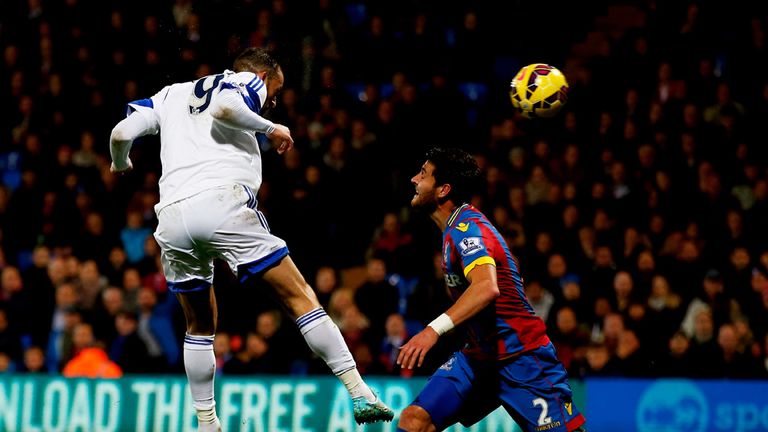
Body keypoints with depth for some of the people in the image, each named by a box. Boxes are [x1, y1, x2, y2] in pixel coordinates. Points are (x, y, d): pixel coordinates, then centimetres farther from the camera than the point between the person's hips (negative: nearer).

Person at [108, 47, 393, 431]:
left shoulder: (172, 94, 30)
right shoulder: (248, 82, 15)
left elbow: (122, 133, 19)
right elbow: (223, 108, -9)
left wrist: (120, 165, 39)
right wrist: (271, 129, 4)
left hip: (172, 216, 5)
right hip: (222, 201, -5)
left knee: (199, 327, 22)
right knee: (299, 297, 0)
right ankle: (360, 395, -8)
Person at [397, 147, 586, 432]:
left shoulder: (467, 227, -19)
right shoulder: (456, 226, 10)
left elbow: (487, 288, -38)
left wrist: (435, 329, -48)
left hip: (520, 357, -9)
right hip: (479, 355, 9)